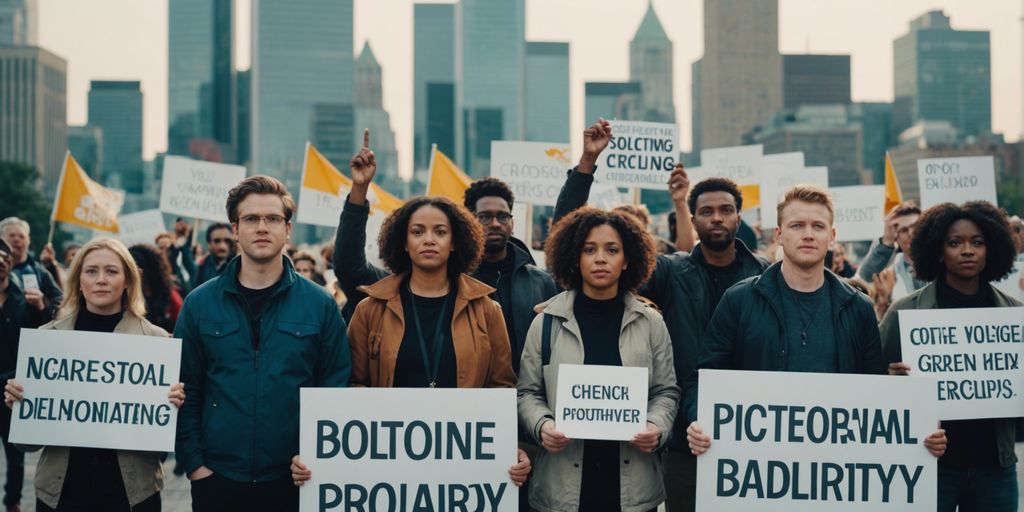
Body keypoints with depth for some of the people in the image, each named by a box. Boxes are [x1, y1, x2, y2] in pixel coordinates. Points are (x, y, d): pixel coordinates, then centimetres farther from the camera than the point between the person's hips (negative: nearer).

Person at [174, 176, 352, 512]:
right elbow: (186, 391, 3)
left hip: (294, 481, 0)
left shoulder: (319, 304, 1)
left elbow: (336, 391, 2)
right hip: (217, 479, 0)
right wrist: (194, 464, -4)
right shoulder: (199, 304, 3)